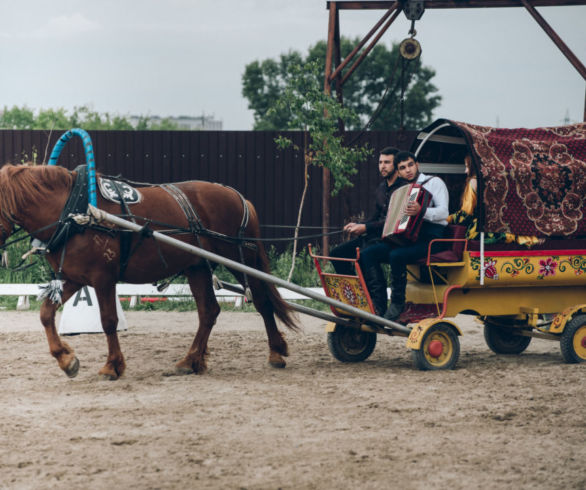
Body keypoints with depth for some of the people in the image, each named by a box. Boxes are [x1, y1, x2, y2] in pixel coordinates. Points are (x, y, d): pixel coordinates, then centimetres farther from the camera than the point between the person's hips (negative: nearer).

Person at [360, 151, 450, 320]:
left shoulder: (434, 182, 4)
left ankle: (397, 304, -23)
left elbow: (444, 212, -10)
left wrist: (422, 211, -30)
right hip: (406, 236, 7)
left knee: (396, 255, -35)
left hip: (429, 237, -7)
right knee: (367, 254, -14)